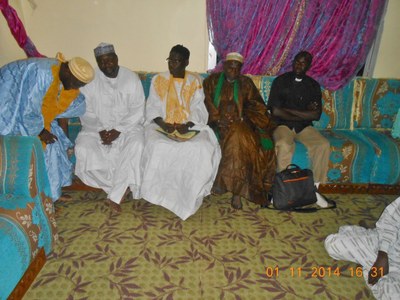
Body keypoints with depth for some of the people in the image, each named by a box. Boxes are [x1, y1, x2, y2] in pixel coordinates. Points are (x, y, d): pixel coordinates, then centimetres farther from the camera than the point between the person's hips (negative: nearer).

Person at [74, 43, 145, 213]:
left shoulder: (131, 78, -3)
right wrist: (101, 131, -17)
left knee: (136, 146, -32)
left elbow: (137, 111, -7)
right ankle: (122, 188, -13)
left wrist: (117, 130, -17)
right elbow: (86, 112, -2)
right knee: (83, 149, -26)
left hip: (127, 126, -1)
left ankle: (115, 195, -23)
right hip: (97, 128, 2)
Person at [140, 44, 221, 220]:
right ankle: (160, 191, -14)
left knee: (203, 148, -28)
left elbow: (198, 109, 2)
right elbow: (152, 108, 4)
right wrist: (163, 124, -16)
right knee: (157, 147, -33)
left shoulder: (195, 82, 8)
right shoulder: (158, 80, 8)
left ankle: (191, 194, -12)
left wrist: (188, 125, -18)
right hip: (162, 126, 0)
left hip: (190, 126, 0)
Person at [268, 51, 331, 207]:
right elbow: (275, 111, -11)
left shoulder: (313, 85, 9)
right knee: (284, 146, -36)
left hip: (304, 126, 3)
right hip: (282, 125, -3)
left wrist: (289, 110, -10)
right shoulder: (281, 81, 0)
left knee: (323, 145, -24)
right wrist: (304, 114, -6)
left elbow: (316, 115, -3)